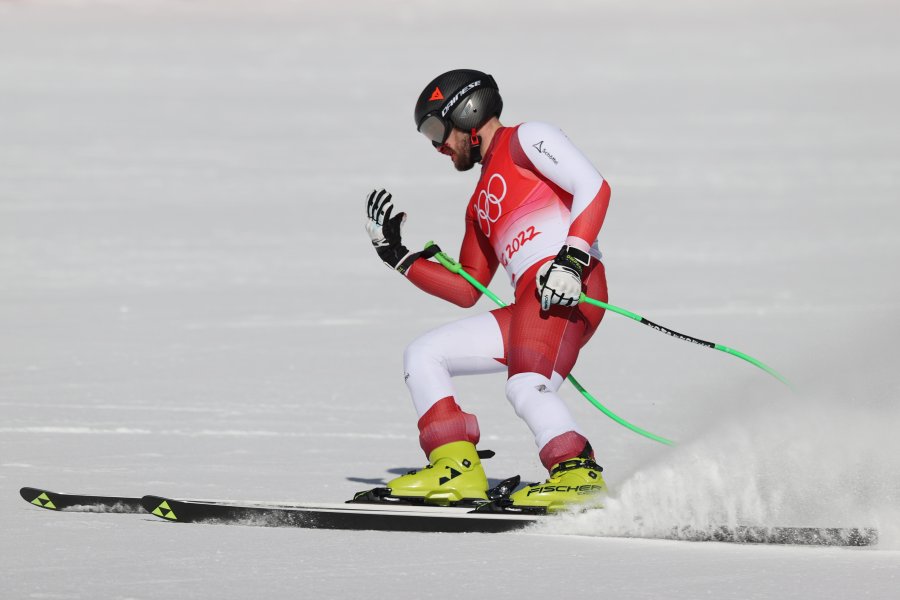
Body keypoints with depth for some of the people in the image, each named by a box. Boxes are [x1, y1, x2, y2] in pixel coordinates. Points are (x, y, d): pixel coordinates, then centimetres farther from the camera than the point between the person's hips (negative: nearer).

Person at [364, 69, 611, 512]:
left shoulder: (525, 140, 7)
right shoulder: (481, 204, 31)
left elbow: (594, 187, -7)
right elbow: (466, 290, 29)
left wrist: (572, 257, -20)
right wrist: (396, 254, 26)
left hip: (568, 289, -9)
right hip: (530, 307, 10)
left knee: (526, 386, -31)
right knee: (422, 356, 7)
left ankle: (579, 474, -26)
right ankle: (458, 471, -3)